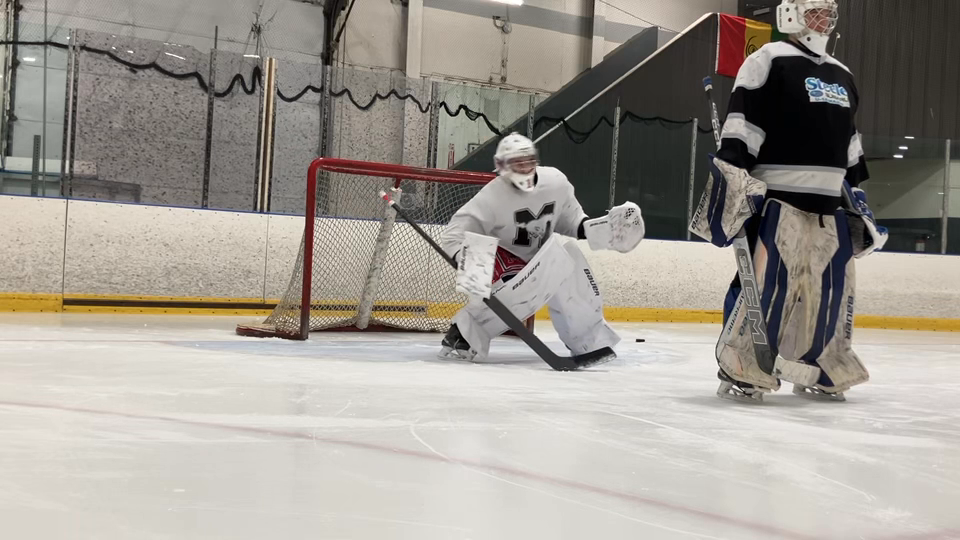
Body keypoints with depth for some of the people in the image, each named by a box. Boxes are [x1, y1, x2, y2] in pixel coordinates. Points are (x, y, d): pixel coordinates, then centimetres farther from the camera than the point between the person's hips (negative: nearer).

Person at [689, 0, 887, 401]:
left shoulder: (842, 76, 22)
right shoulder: (768, 61, -3)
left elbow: (849, 141, 27)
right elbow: (741, 124, -11)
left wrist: (856, 191, 24)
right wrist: (733, 179, -19)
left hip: (829, 202, 8)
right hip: (777, 196, -8)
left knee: (833, 287, 7)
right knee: (763, 282, -12)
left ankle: (822, 371, 17)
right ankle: (738, 371, -7)